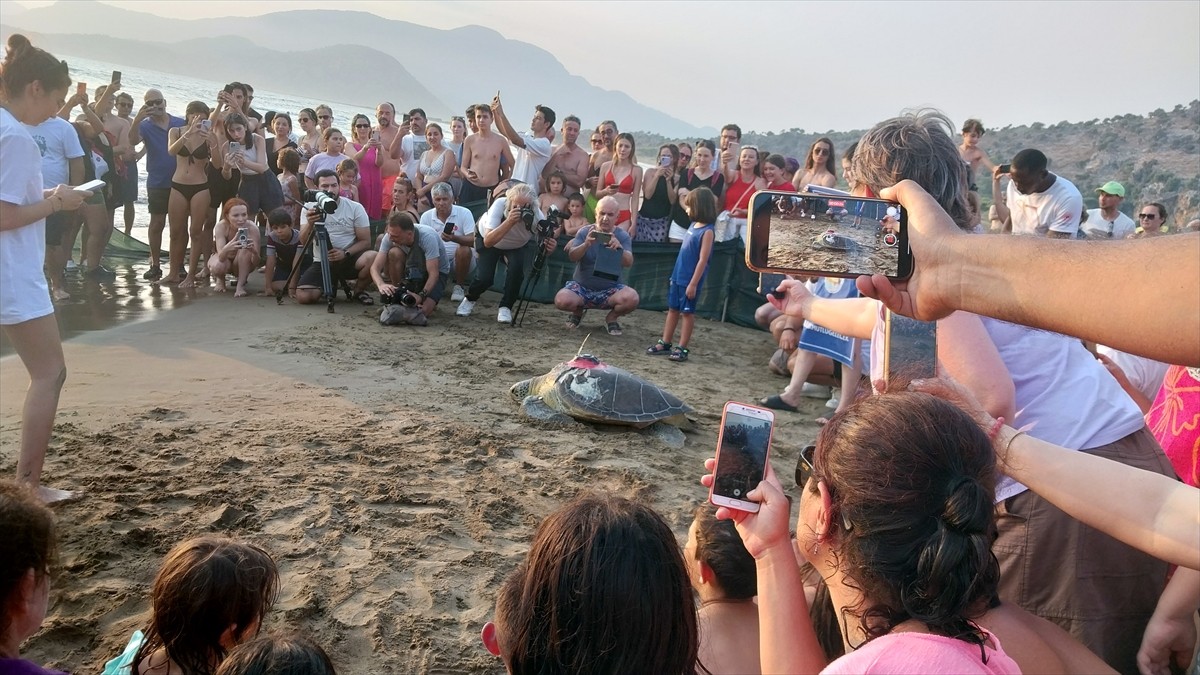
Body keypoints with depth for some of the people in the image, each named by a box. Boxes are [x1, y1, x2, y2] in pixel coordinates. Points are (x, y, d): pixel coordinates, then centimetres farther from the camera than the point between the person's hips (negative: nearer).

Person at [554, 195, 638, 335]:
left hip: (610, 290, 0)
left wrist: (619, 248, -43)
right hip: (581, 287, 1)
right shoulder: (584, 232, -2)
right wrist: (586, 245, -36)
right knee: (561, 300, -30)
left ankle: (611, 317, 3)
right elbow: (572, 257, -15)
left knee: (631, 298, -31)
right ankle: (578, 311, 9)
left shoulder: (623, 236, -3)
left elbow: (628, 262, -20)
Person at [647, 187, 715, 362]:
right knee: (672, 309, 12)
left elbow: (703, 260, -18)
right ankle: (665, 343, 19)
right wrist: (676, 274, 17)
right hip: (677, 276, 8)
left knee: (687, 312, 1)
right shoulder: (693, 225, 9)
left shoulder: (707, 231, -15)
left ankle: (682, 348, 7)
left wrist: (693, 283, -19)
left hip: (690, 280, -8)